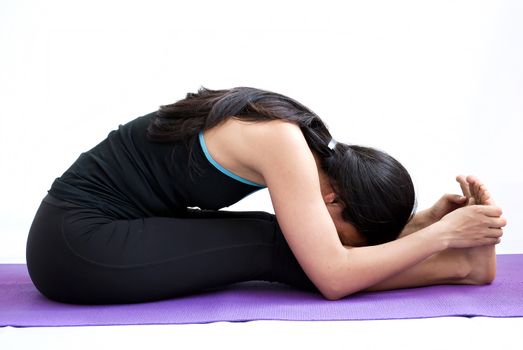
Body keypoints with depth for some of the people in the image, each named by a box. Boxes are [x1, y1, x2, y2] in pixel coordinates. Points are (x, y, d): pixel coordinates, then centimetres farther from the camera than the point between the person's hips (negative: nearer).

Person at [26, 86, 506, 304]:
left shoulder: (291, 130, 3)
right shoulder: (282, 143, -23)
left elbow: (339, 247, 11)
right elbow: (332, 276, -25)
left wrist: (427, 218, -1)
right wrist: (440, 234, -15)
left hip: (93, 231, 8)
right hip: (77, 245, -8)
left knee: (297, 240, -1)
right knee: (272, 247, -14)